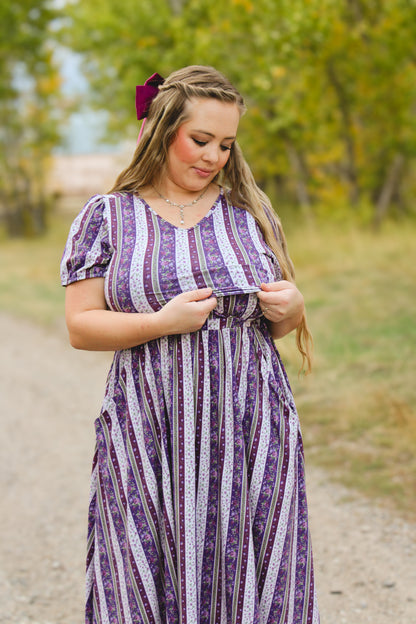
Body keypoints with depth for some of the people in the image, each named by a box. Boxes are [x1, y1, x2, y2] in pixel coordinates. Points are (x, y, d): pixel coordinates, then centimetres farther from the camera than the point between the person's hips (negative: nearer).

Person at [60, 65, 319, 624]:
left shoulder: (251, 211, 12)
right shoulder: (106, 216, 4)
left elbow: (282, 324, 17)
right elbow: (80, 326, -1)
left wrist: (291, 306, -6)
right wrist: (163, 322, -15)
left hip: (250, 432, 2)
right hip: (150, 438, -2)